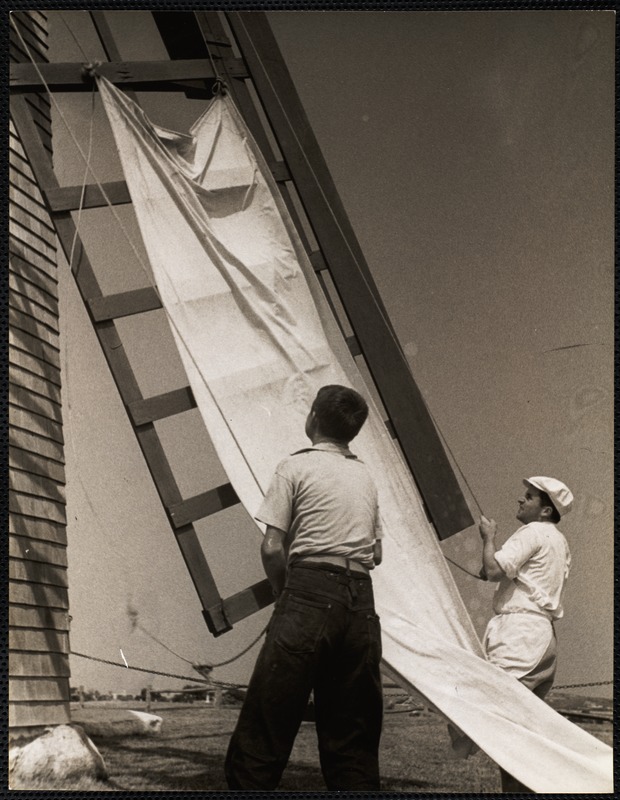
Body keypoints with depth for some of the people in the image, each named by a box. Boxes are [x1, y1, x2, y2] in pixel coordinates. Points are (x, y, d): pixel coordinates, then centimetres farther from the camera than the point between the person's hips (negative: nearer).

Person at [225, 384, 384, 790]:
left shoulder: (297, 466, 0)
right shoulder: (366, 475, 18)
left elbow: (272, 548, -5)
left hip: (310, 594, -6)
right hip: (361, 601, 6)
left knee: (265, 725, -2)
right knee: (353, 733, 13)